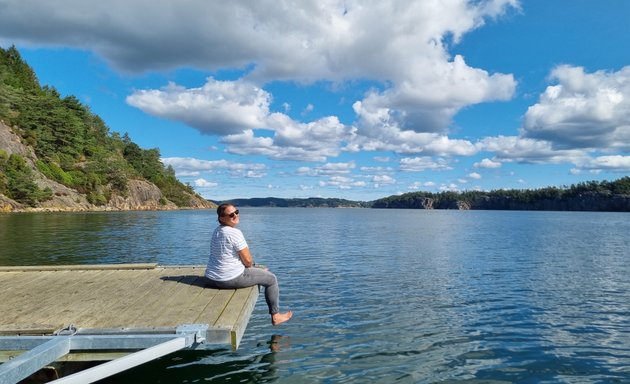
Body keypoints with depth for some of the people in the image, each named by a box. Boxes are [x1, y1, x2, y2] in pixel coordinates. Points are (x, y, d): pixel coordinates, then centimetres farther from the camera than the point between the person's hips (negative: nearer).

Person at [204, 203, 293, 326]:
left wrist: (253, 266, 16)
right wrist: (249, 265, 7)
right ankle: (275, 316, 20)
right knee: (271, 279, 10)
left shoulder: (217, 231, 7)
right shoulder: (235, 233, -22)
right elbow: (247, 260, -18)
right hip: (231, 279, -9)